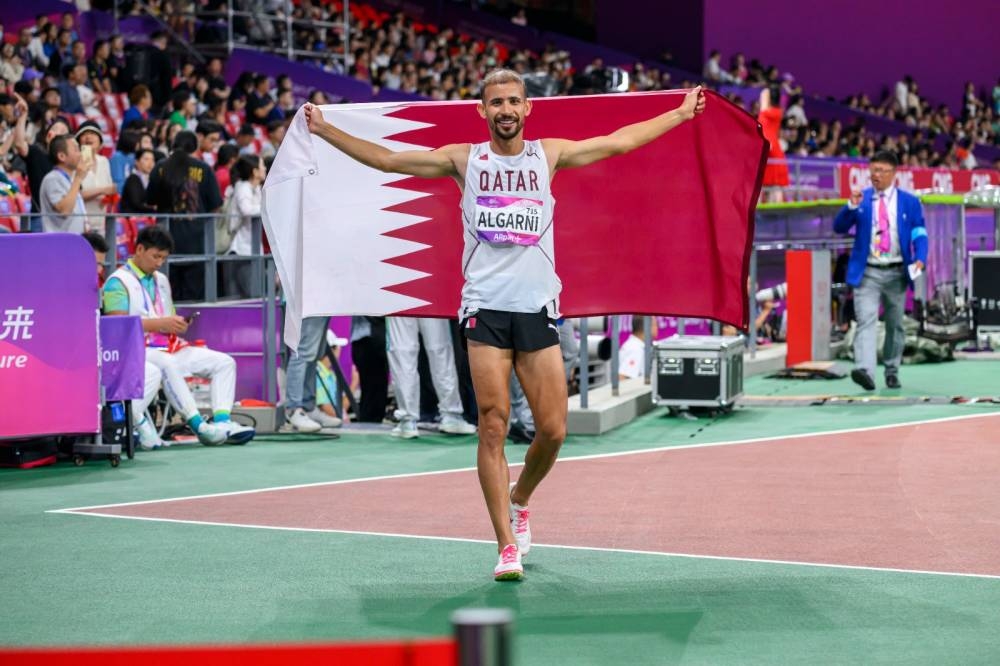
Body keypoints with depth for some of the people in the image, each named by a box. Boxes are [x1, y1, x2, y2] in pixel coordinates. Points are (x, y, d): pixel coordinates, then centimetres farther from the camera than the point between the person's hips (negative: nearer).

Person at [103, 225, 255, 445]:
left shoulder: (161, 280, 25)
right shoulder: (118, 282, -1)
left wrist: (178, 325, 0)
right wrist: (159, 324, -16)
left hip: (170, 347, 8)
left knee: (224, 362, -8)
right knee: (166, 364, -41)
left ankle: (222, 421, -28)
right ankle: (198, 425, -42)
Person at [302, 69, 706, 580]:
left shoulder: (549, 155, 10)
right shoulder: (464, 159, 7)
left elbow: (620, 141, 19)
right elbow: (387, 159, 8)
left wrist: (681, 114, 23)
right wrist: (326, 131, 2)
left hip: (538, 311, 2)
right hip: (486, 311, -2)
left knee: (553, 430, -1)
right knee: (493, 428, -7)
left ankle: (518, 500, 29)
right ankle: (507, 547, -3)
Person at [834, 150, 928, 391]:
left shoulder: (909, 202, 6)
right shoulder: (861, 199, 7)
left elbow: (919, 234, 1)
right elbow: (839, 227, 1)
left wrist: (919, 259, -17)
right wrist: (851, 206, -16)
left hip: (897, 273, 1)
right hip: (867, 273, -1)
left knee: (895, 325, 11)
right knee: (866, 321, -17)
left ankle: (891, 372, 25)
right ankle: (865, 370, -31)